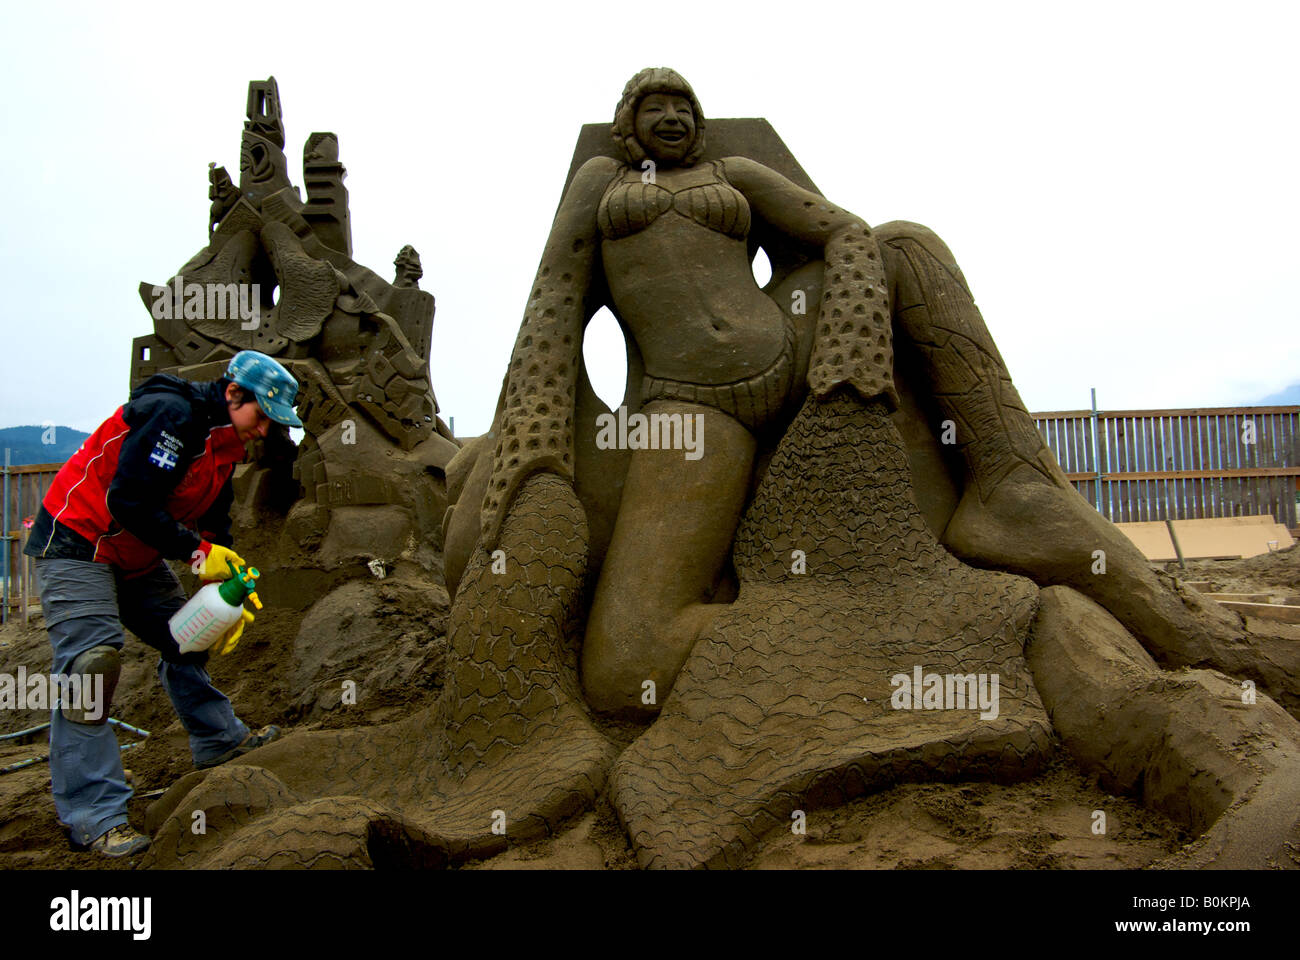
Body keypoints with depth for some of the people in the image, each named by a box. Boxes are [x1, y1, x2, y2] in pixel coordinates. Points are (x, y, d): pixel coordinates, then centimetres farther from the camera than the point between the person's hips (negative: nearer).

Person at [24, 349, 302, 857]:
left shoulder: (225, 443, 6)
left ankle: (219, 740, 32)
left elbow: (213, 524, 10)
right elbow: (128, 501, -29)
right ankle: (94, 816, -12)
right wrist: (196, 551, -24)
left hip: (138, 556, 10)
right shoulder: (170, 414, -24)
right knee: (92, 659, -15)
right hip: (77, 543, -10)